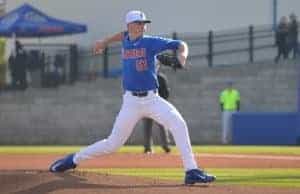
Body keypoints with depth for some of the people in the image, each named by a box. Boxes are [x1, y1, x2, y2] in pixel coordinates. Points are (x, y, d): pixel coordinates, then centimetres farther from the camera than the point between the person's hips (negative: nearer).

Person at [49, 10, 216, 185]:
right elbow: (125, 34, 33)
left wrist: (182, 55, -29)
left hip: (152, 99, -1)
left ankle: (192, 171, -22)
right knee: (113, 144, 3)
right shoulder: (126, 41, 7)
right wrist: (105, 42, 37)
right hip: (132, 101, 1)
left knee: (179, 124, -24)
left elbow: (180, 45, -9)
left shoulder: (150, 42, -4)